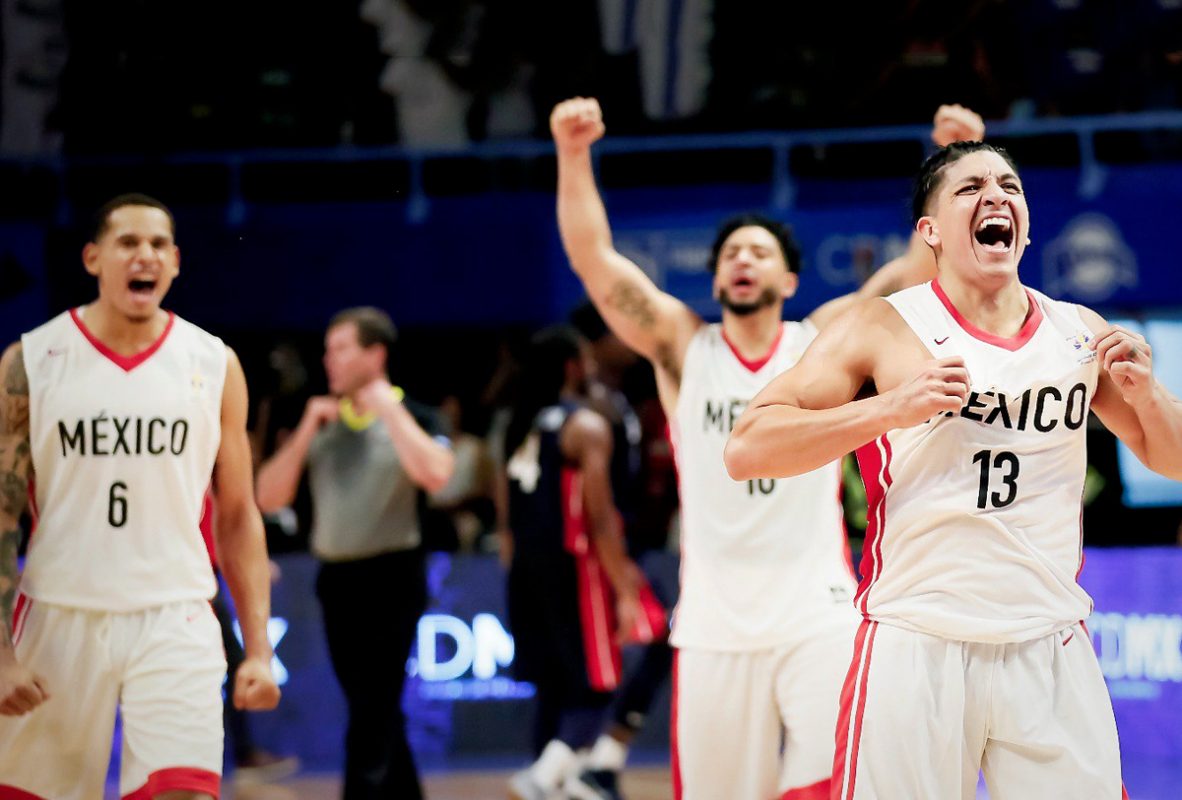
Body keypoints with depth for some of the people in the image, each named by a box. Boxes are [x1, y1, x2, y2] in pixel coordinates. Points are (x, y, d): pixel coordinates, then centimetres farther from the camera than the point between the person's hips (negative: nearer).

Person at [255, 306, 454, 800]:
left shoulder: (408, 417, -5)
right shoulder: (320, 422, 9)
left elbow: (435, 475, -26)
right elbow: (269, 498, 4)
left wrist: (389, 409, -19)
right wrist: (306, 431, -6)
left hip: (392, 578, -6)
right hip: (336, 579, 6)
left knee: (371, 719, -10)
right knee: (376, 715, 14)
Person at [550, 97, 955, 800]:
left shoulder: (823, 342, 4)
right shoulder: (682, 345, 5)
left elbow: (917, 268, -5)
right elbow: (595, 259, -5)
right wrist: (574, 155, -18)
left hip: (818, 615, -1)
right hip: (715, 624, 1)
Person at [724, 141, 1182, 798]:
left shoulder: (1079, 334, 8)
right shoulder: (885, 330, -3)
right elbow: (746, 451, -10)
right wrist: (892, 407, -21)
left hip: (1052, 653, 3)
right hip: (918, 645, -3)